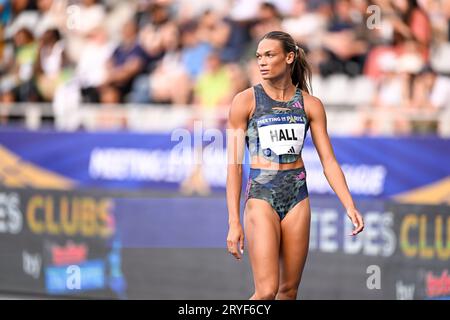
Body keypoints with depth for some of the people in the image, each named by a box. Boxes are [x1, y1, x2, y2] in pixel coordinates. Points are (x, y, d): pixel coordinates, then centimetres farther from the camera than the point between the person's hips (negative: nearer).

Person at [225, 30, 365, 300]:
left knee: (289, 289, 6)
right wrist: (234, 222, -10)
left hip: (298, 197, 3)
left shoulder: (311, 105, 5)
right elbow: (234, 165, -4)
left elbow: (329, 161, 6)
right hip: (261, 196, -3)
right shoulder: (246, 101, -3)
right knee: (267, 291, -14)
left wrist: (350, 206, -6)